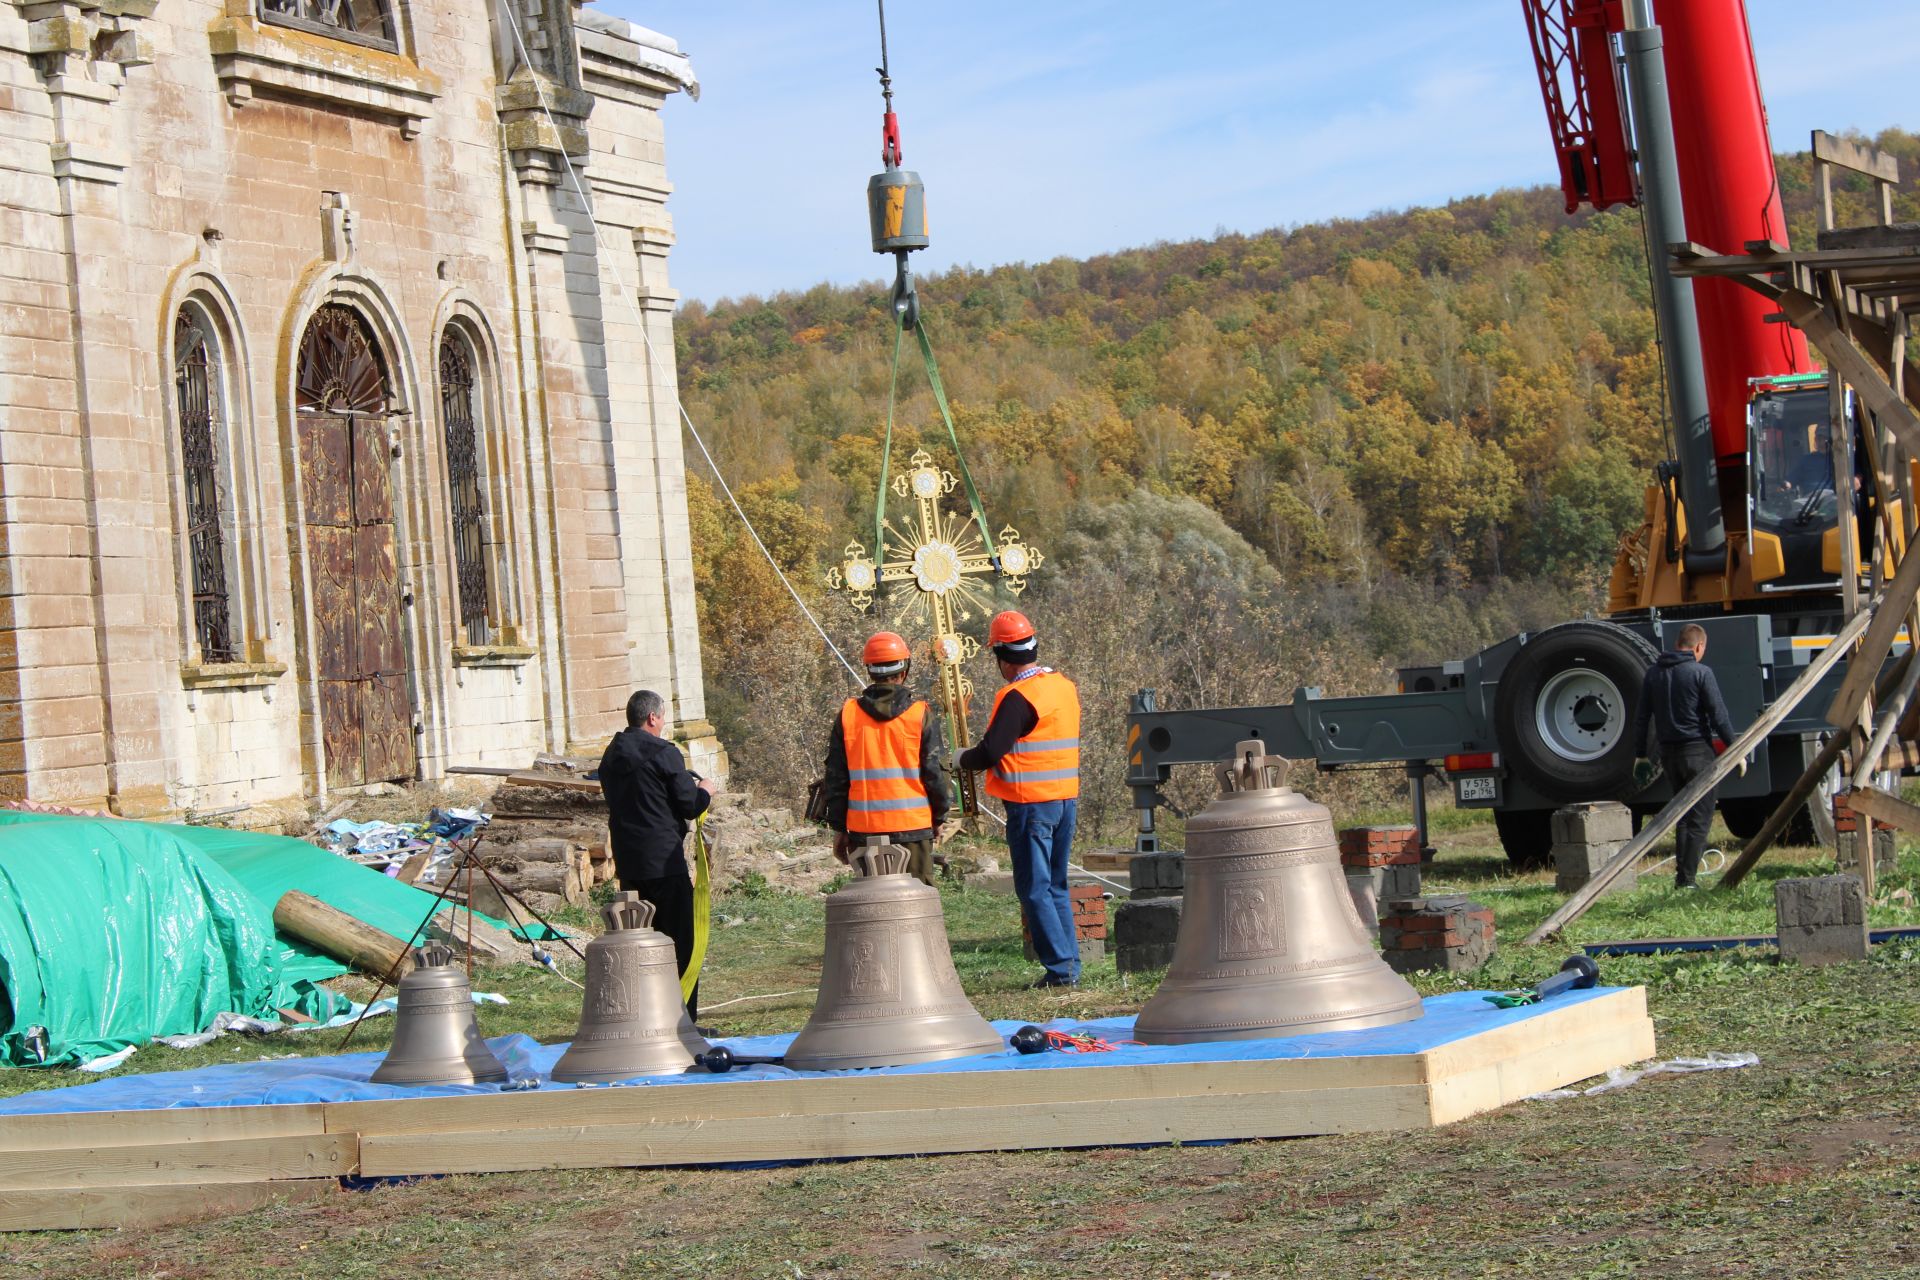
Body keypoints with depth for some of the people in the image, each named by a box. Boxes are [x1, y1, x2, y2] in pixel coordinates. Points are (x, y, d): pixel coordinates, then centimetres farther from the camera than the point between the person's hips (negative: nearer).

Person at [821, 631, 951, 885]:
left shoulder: (847, 715, 2)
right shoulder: (921, 716, -4)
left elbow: (836, 778, 5)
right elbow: (935, 773, -1)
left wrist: (838, 828, 12)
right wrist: (939, 817, 14)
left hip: (863, 830, 2)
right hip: (913, 827, -2)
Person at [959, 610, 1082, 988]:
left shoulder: (1018, 697, -15)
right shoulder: (1066, 687, 10)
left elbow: (989, 753, -19)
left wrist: (961, 759, 3)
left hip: (1030, 804, -8)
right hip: (1067, 799, 8)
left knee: (1034, 890, -2)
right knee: (1057, 887, 15)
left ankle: (1060, 967, -5)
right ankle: (1071, 964, 14)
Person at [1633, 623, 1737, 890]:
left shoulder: (1654, 672, 8)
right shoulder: (1700, 673, -9)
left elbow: (1642, 717, 11)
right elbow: (1719, 716, -11)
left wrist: (1641, 753, 17)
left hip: (1669, 752, 6)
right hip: (1698, 751, -6)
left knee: (1682, 815, 16)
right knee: (1700, 817, -1)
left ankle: (1681, 875, 14)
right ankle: (1687, 878, -7)